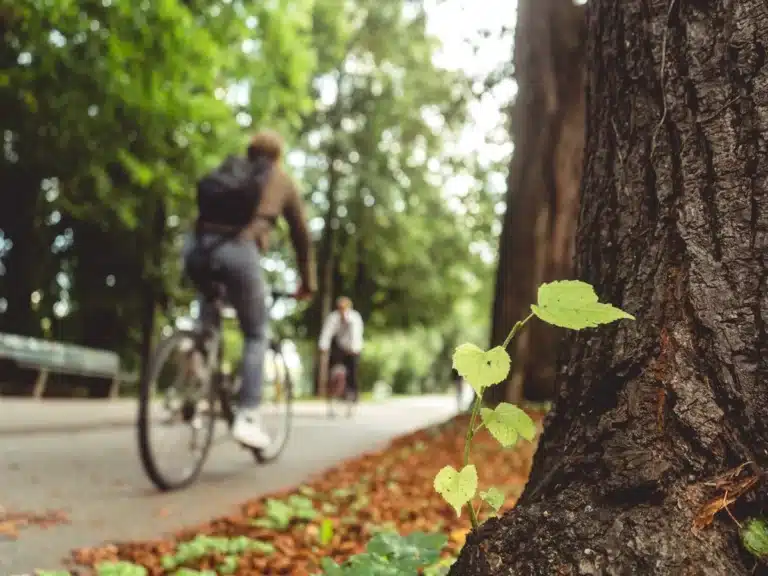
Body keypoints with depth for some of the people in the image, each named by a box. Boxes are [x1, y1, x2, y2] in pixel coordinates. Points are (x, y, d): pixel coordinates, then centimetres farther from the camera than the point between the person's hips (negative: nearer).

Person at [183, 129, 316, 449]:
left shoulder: (226, 171, 32)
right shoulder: (282, 180, 23)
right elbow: (301, 236, 26)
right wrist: (308, 282, 35)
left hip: (196, 246, 4)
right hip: (239, 251, -4)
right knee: (256, 336, 13)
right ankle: (247, 417, 0)